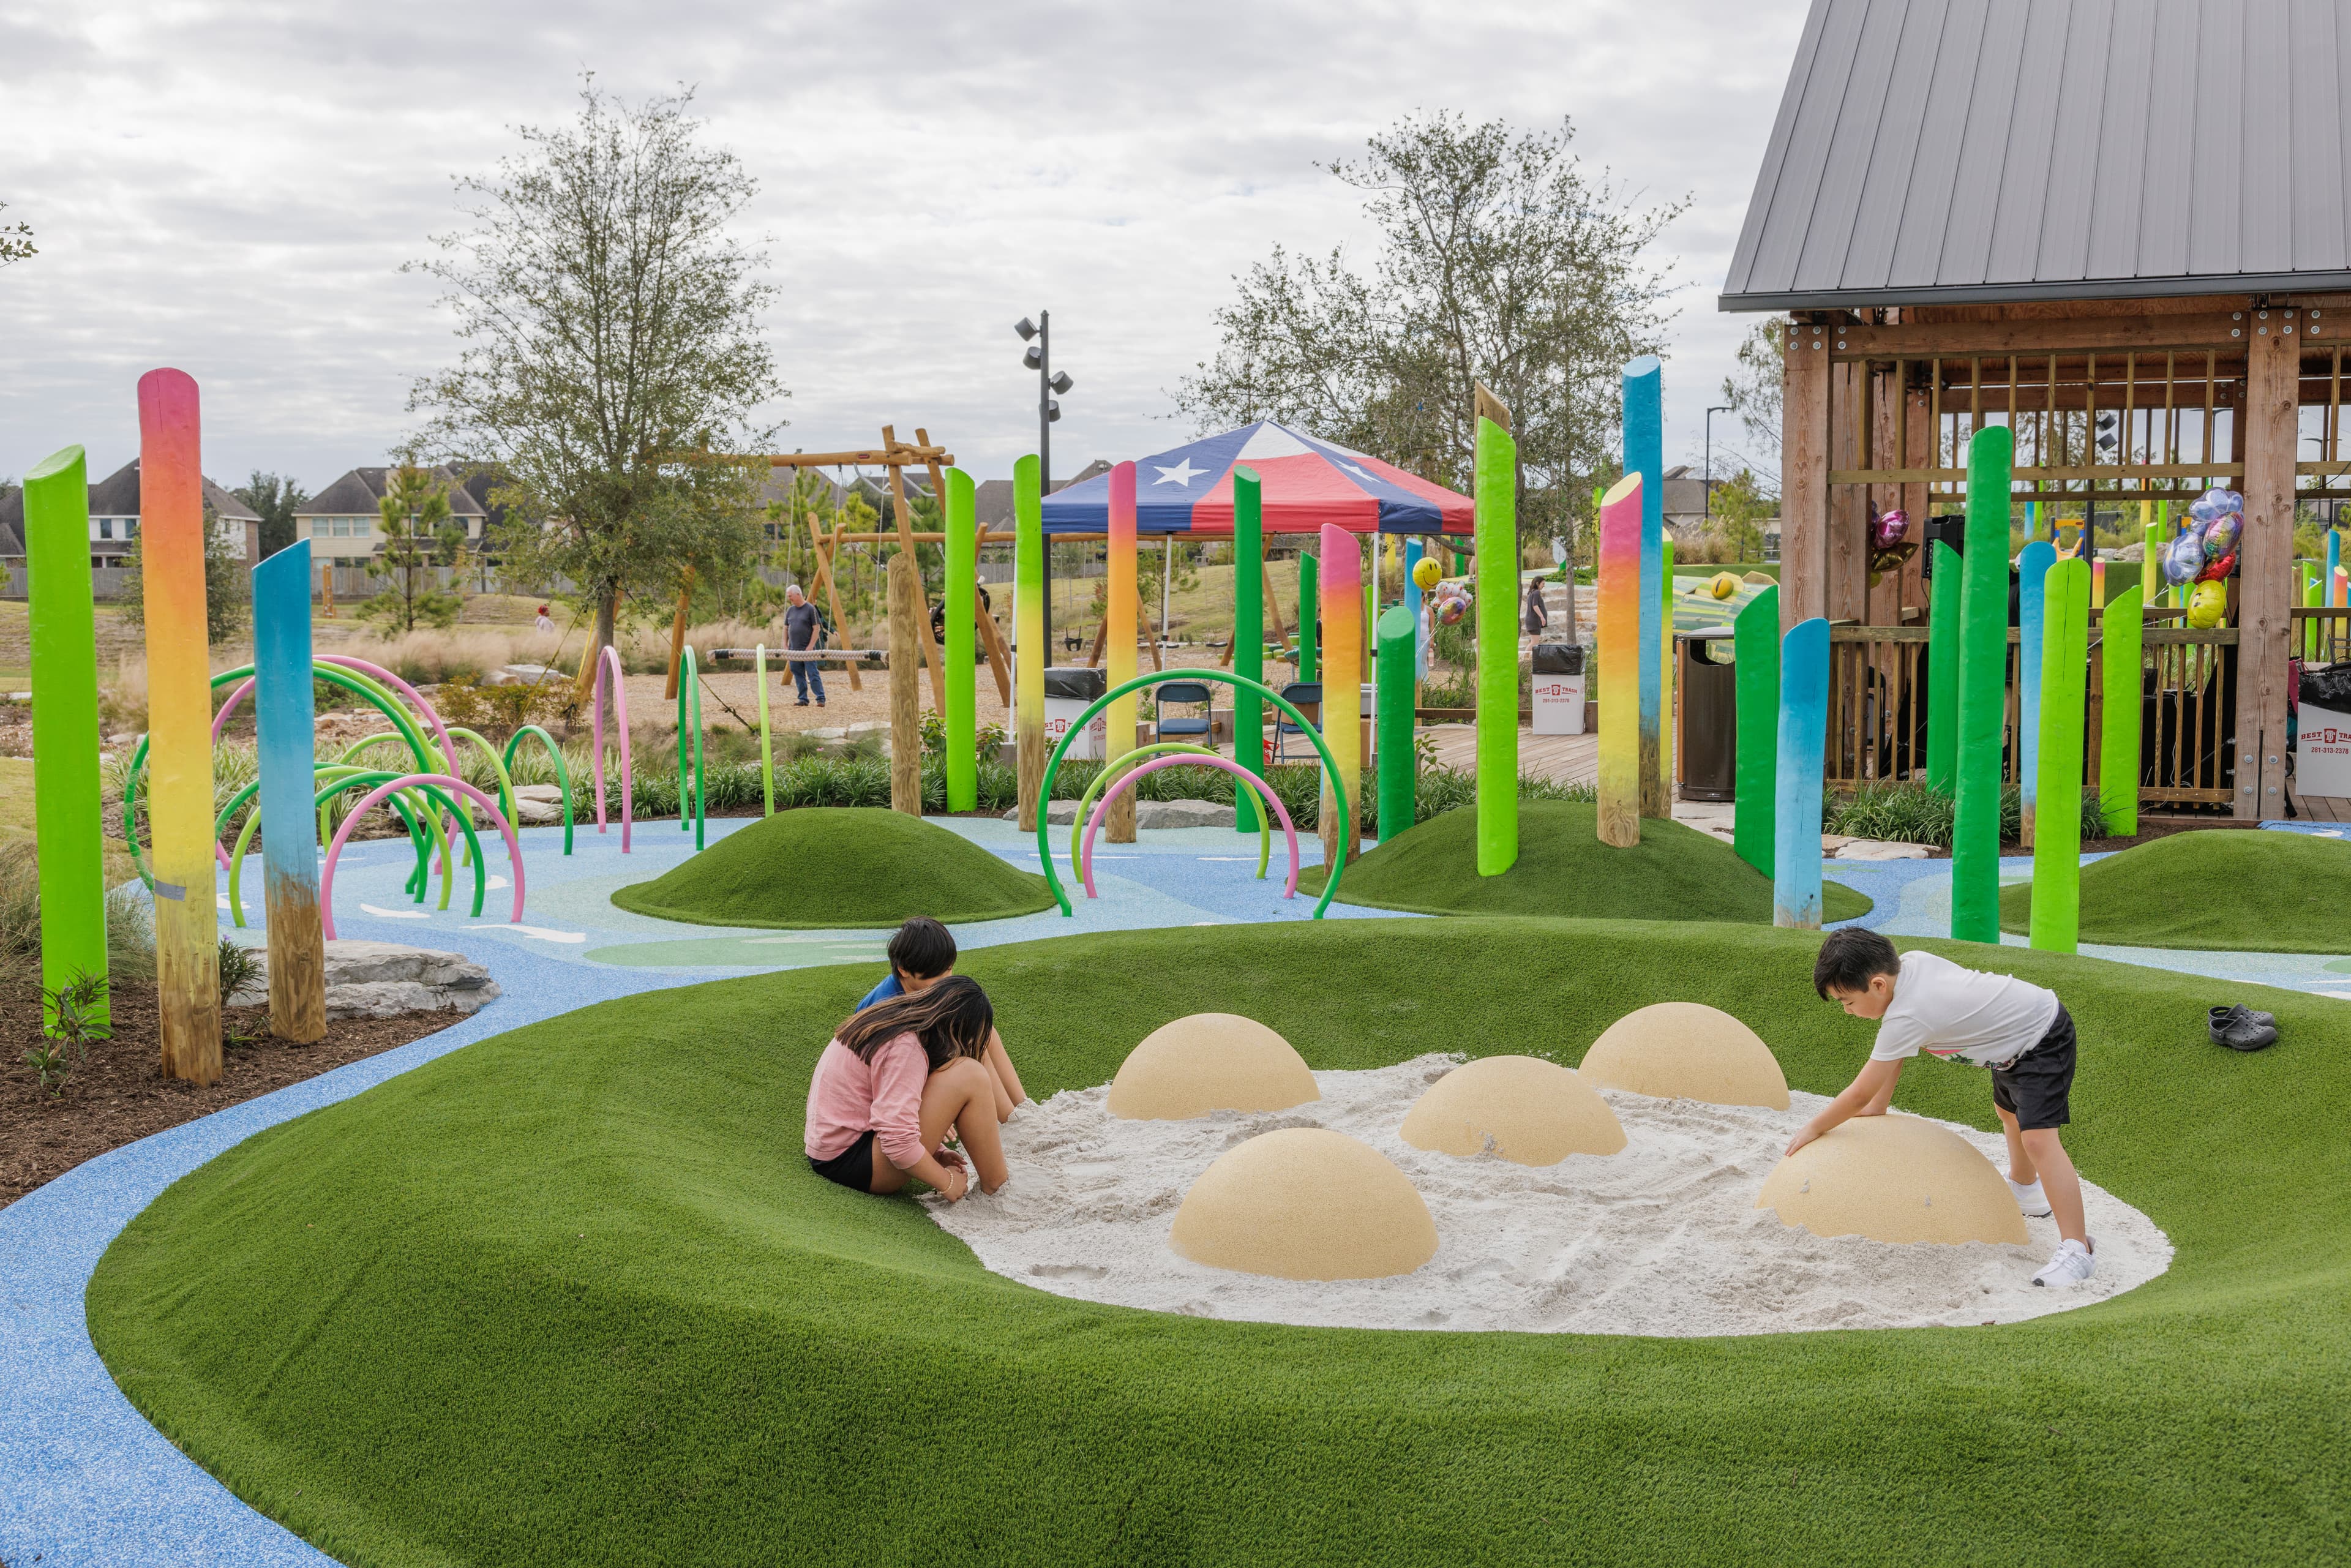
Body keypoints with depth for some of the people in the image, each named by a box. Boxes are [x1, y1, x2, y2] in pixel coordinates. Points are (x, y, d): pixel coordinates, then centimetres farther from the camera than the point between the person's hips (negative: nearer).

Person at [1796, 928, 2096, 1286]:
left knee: (2037, 1136, -24)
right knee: (2009, 1112, 32)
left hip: (2042, 1041, -11)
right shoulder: (1910, 963, -10)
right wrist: (1878, 1106, 8)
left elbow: (1859, 1096, -23)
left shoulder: (1905, 1018, -34)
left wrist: (1813, 1128, -10)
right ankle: (2025, 1192, 58)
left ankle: (2077, 1250, -25)